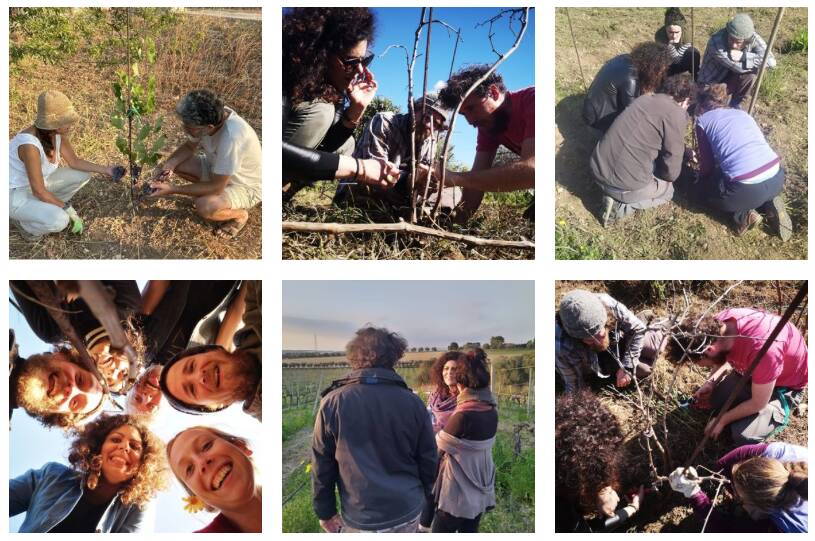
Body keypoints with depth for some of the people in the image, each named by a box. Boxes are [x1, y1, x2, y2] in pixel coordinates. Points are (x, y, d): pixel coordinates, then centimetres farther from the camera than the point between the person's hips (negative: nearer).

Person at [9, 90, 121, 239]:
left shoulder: (58, 132, -12)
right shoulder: (30, 145, -36)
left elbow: (74, 161, 4)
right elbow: (38, 191, -30)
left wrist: (105, 169, -4)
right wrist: (69, 210, -23)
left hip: (37, 182, 8)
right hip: (14, 194, -8)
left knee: (84, 174, 3)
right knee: (59, 221, -31)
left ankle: (48, 208, 14)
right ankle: (25, 222, 2)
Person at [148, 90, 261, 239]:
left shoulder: (232, 138, -41)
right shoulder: (210, 117, -19)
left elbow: (216, 187, -32)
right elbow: (190, 146, 2)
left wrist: (174, 189, -25)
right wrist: (168, 165, -15)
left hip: (246, 185, -7)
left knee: (205, 207, -32)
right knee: (173, 164, -3)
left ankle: (240, 215, 0)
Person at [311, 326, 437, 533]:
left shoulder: (333, 403, -10)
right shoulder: (413, 403, -7)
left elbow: (322, 465, -5)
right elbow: (428, 460, 2)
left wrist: (325, 512, 6)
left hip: (360, 519, -1)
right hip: (408, 515, 2)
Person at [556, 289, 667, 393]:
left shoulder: (608, 304, -37)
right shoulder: (563, 348, -42)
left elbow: (638, 329, -17)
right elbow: (573, 385, -24)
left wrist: (627, 368, -17)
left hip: (617, 340, 3)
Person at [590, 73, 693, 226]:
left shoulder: (645, 97, 14)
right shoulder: (676, 114, -9)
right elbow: (672, 171, -7)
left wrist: (685, 152, 38)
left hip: (597, 168, 7)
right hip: (625, 184, -7)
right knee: (667, 191, 25)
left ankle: (614, 195, 13)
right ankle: (620, 205, 3)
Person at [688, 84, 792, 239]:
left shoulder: (703, 120, 9)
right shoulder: (742, 113, 25)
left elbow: (707, 164, 11)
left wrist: (701, 178, 33)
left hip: (745, 189, -6)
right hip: (777, 178, 6)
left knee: (697, 190, 23)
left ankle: (743, 214, 4)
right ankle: (769, 203, 13)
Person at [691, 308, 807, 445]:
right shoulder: (717, 324, -24)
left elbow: (758, 404, -27)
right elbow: (727, 358, 3)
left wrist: (722, 420, -14)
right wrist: (711, 382, -13)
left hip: (785, 384, -6)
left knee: (743, 436, -17)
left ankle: (779, 412, 9)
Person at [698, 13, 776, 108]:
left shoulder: (752, 38, -20)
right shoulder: (716, 42, -34)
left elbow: (771, 61, -30)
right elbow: (739, 68, -35)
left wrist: (743, 56, -37)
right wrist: (758, 61, -22)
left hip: (730, 78, 4)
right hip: (711, 84, -4)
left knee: (750, 73, -27)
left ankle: (736, 104, -4)